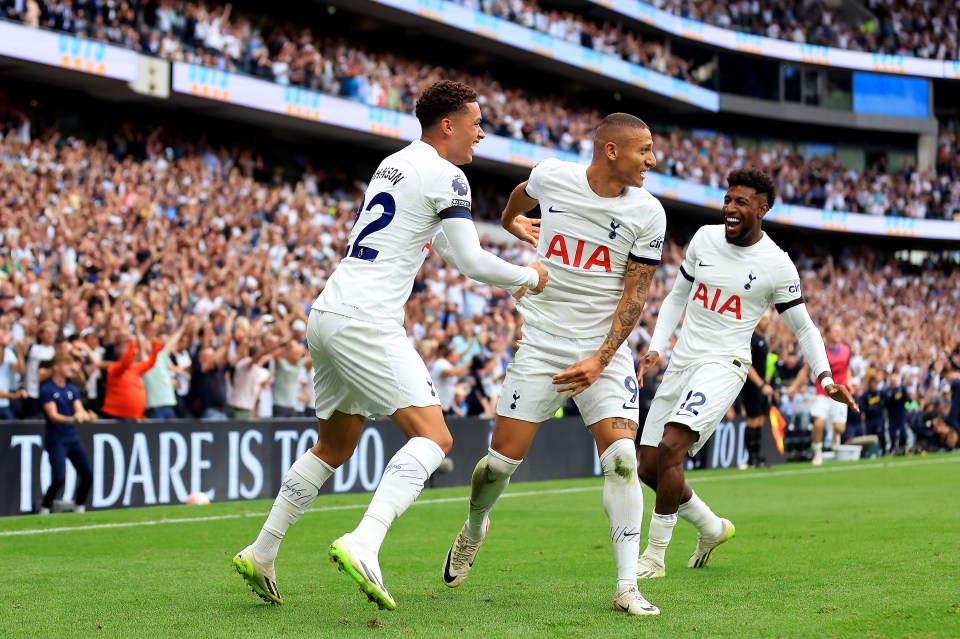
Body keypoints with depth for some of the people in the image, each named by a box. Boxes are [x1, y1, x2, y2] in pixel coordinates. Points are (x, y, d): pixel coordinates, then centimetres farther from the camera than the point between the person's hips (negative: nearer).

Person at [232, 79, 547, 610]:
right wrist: (530, 277, 10)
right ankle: (363, 545, -31)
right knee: (433, 437, -12)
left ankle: (259, 555, 22)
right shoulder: (446, 176, -6)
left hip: (327, 314, 9)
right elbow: (471, 263, -7)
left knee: (333, 448, 21)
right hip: (365, 322, -9)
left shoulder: (391, 164, 21)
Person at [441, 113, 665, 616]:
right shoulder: (552, 178, -6)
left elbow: (634, 296, -5)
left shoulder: (647, 213, -7)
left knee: (622, 459, -17)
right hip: (542, 345, 1)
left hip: (605, 348, -1)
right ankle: (473, 531, 33)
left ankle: (627, 588, -11)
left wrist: (600, 360, -16)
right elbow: (523, 194, 21)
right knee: (503, 457, 0)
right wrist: (509, 220, 43)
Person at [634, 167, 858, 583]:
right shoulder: (704, 238, 6)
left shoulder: (776, 264, -6)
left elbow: (803, 327, 3)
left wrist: (825, 378, -8)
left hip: (724, 365, -6)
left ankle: (655, 555, -14)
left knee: (670, 447, -26)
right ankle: (710, 526, 28)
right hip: (681, 361, 6)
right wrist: (656, 347, 6)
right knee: (649, 467, 3)